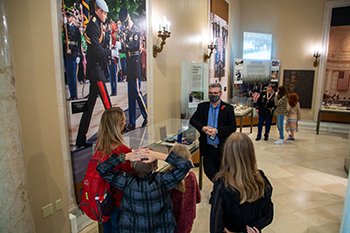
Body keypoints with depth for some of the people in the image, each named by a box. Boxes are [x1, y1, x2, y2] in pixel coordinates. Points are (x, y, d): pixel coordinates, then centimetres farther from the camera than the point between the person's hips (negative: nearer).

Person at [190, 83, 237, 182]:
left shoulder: (228, 108, -4)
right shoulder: (202, 106, 5)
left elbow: (232, 127, -11)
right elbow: (193, 119, 2)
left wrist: (216, 131, -23)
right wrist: (202, 128, -18)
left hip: (222, 148, -2)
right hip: (207, 148, 3)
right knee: (209, 172, 10)